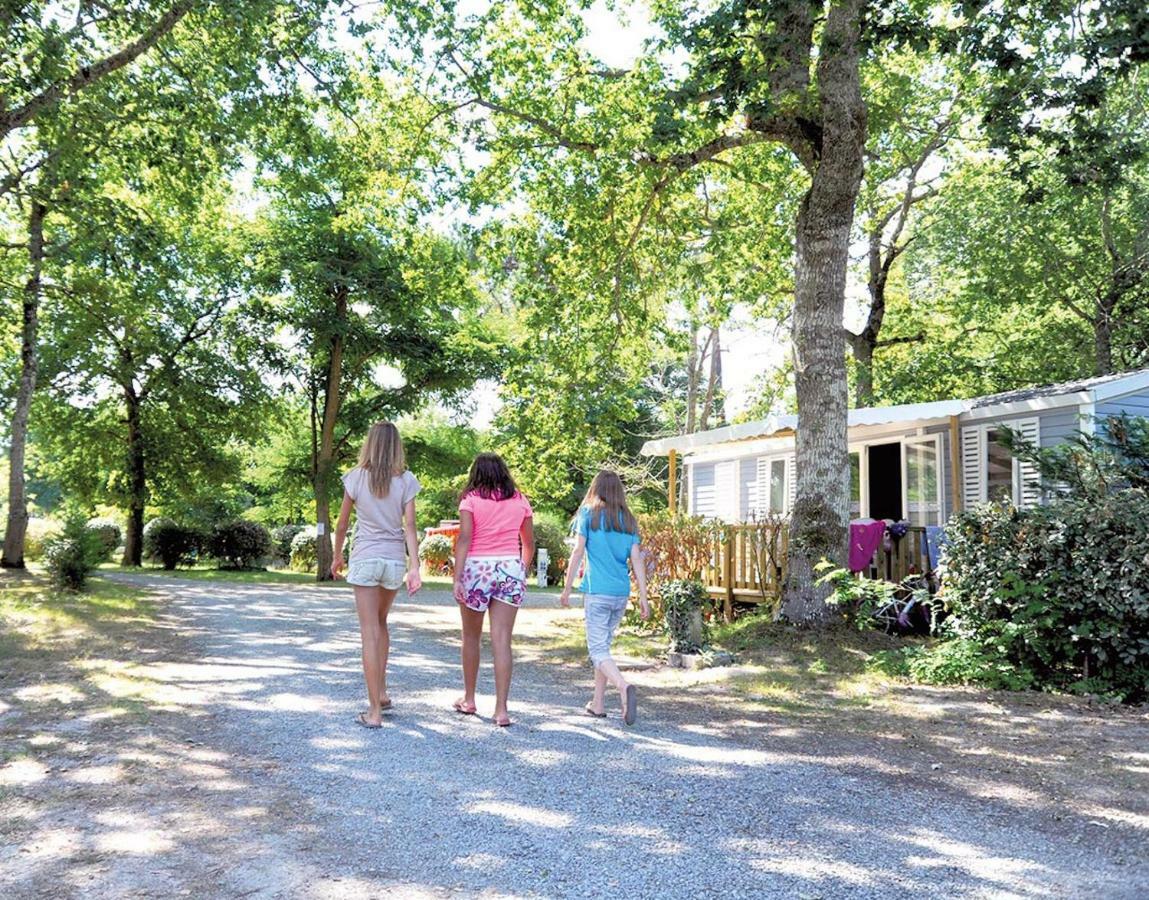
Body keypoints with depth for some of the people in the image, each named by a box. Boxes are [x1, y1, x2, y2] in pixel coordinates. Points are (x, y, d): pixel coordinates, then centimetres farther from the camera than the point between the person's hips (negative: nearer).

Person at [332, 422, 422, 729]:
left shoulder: (356, 477, -3)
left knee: (370, 632, 0)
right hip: (395, 559, 2)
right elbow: (409, 526, -6)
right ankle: (382, 693, 25)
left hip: (365, 557, -2)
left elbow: (342, 524, 4)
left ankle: (374, 711, -1)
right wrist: (414, 568, -9)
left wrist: (337, 556, 18)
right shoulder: (406, 480, -1)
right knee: (381, 623, 23)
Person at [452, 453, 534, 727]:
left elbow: (464, 538, -10)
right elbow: (529, 543, 15)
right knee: (502, 641, 0)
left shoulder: (471, 499, 0)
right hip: (510, 569, 2)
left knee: (471, 637, 15)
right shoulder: (519, 501, 9)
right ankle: (501, 709, -5)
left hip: (477, 567, -2)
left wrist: (457, 578, -13)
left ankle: (469, 699, 27)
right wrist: (523, 569, 30)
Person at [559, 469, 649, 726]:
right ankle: (598, 704, 22)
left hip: (597, 592, -5)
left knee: (598, 649, -4)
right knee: (604, 645, 17)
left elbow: (578, 552, -4)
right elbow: (636, 560, 5)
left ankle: (624, 686, -30)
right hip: (622, 593, 5)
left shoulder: (588, 514, -1)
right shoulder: (628, 520, 10)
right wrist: (643, 597, 5)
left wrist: (567, 589, 2)